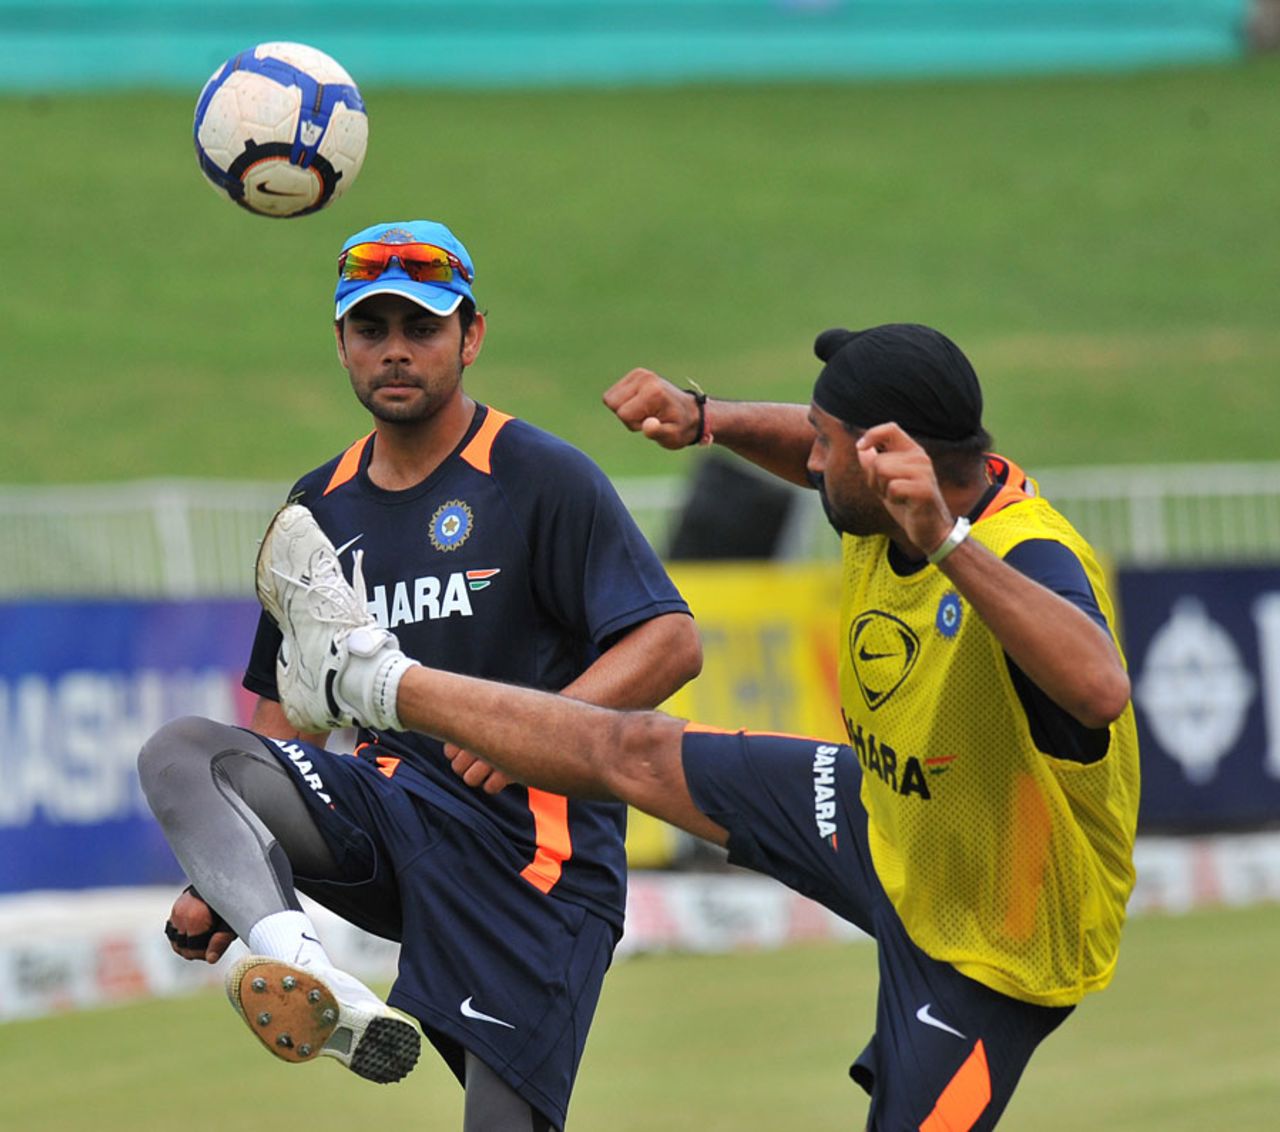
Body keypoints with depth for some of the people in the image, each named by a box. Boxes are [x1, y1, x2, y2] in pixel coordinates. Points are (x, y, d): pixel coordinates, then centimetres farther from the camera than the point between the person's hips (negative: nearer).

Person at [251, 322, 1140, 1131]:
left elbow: (1101, 690, -59)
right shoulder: (897, 499, -10)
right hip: (898, 828, 8)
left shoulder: (1028, 556, -36)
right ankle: (369, 676, 32)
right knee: (634, 751, 17)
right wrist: (703, 420, -3)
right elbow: (811, 449, 16)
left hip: (993, 943, -8)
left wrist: (947, 541, -64)